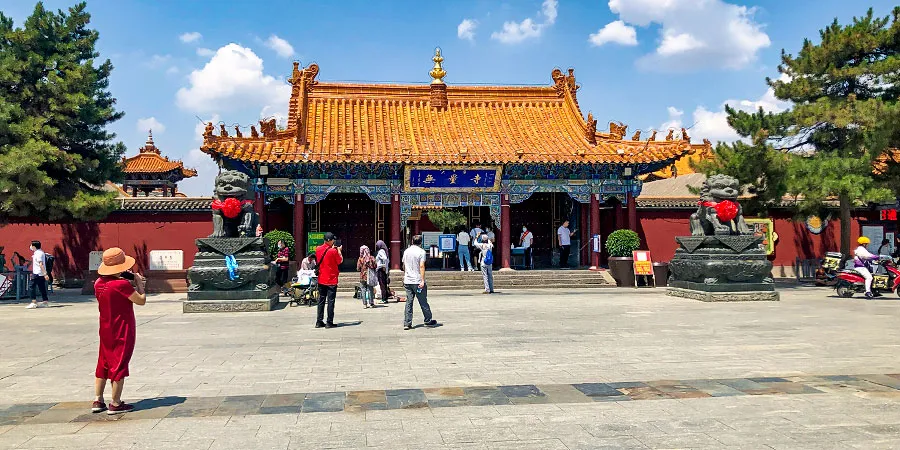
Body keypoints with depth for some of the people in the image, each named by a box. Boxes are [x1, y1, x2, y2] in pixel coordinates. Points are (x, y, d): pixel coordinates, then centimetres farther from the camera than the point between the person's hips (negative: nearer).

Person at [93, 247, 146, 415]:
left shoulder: (99, 283, 1)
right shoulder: (121, 284, -22)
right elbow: (141, 300, -15)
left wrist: (133, 285, 8)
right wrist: (139, 284, -2)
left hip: (105, 330, 7)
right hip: (122, 331, -7)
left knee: (103, 363, 17)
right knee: (119, 364, 1)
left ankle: (97, 401, 21)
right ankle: (115, 404, 8)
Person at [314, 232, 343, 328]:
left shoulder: (318, 249, 2)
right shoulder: (333, 251, -15)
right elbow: (340, 261, -2)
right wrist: (339, 250, 9)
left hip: (321, 280, 6)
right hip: (331, 280, -5)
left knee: (321, 300, 12)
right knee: (331, 301, 0)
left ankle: (319, 322, 13)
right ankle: (329, 323, 1)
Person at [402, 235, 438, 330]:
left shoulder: (406, 251, 10)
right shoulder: (421, 252, -8)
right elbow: (421, 266, -15)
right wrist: (422, 280, -17)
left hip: (407, 281, 5)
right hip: (417, 281, -5)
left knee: (408, 302, 5)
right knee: (423, 302, 6)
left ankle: (407, 323, 2)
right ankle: (428, 320, 18)